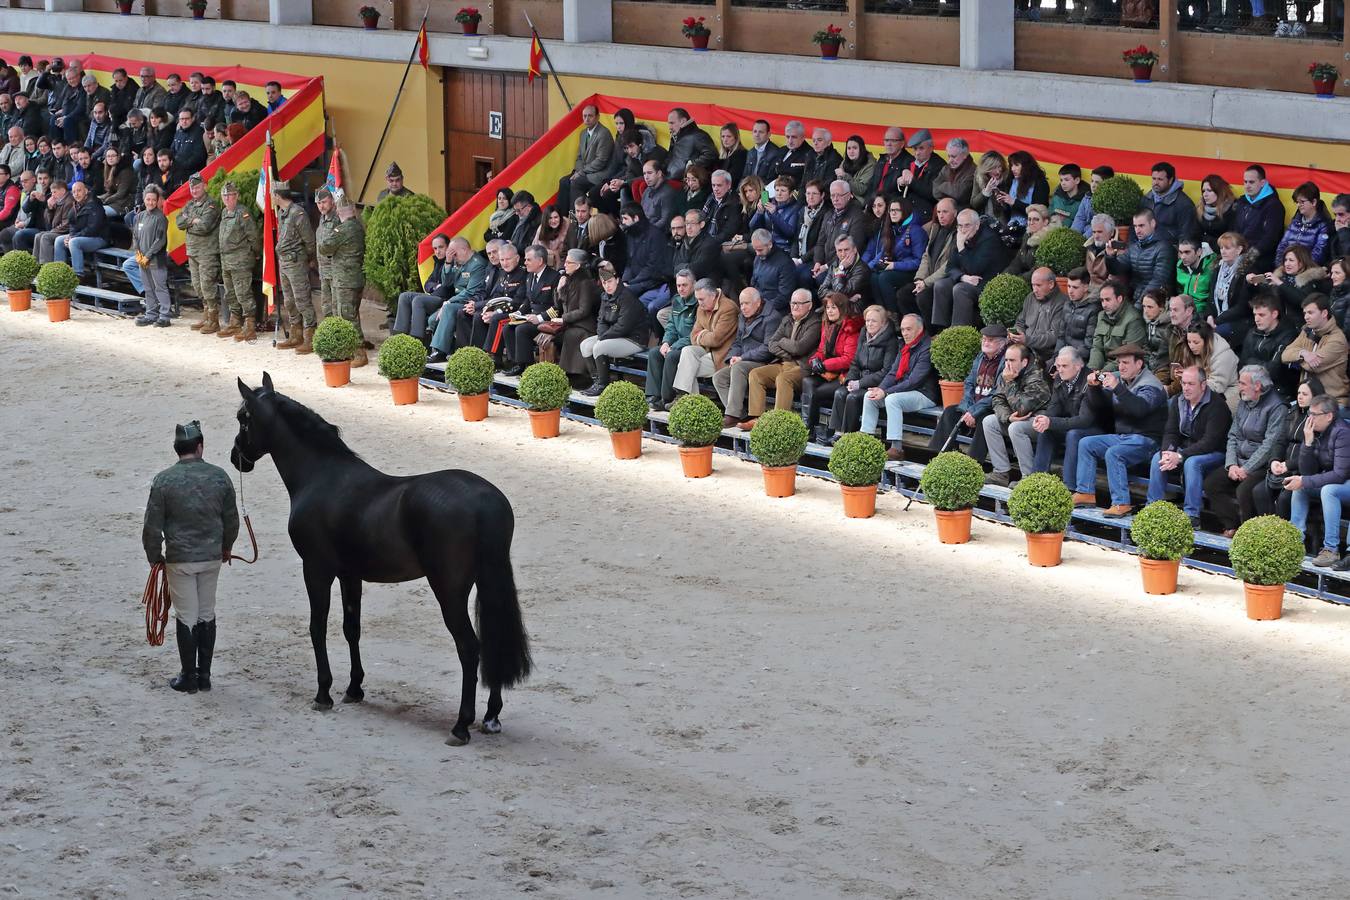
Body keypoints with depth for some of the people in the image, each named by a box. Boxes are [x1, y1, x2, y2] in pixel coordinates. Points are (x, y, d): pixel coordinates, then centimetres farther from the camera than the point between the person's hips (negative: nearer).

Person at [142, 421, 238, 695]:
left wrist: (154, 556, 8)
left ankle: (189, 678, 10)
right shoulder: (219, 477, -4)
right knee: (207, 615, 13)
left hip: (179, 559, -3)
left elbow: (152, 526, -8)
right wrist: (226, 547, 24)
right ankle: (204, 675, 17)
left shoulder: (164, 481, -12)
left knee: (186, 617, 5)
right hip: (212, 557, 3)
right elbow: (231, 520, 7)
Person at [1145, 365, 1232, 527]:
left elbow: (1211, 441, -25)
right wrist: (1167, 452, -21)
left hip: (1215, 453, -6)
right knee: (1158, 458, -17)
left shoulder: (1216, 405, -18)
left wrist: (1180, 456, -31)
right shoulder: (1178, 401, 4)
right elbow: (1170, 432, 3)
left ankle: (1192, 515, -32)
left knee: (1192, 463, -35)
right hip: (1186, 449, 6)